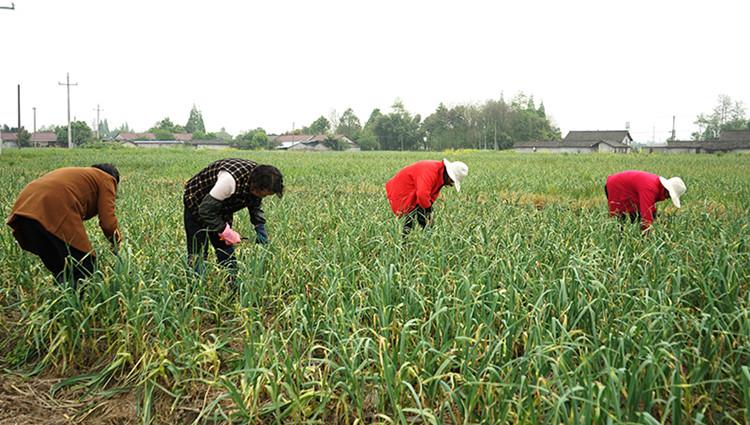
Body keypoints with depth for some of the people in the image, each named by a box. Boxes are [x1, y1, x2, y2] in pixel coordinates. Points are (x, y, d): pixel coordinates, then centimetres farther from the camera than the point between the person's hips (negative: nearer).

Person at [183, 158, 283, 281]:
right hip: (197, 205, -7)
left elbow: (255, 205, 5)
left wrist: (260, 226, -9)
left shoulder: (257, 180, -16)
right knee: (197, 254, -8)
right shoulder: (230, 180, -40)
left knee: (226, 250, 7)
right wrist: (225, 231, -32)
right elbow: (206, 210, -34)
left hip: (222, 206, 7)